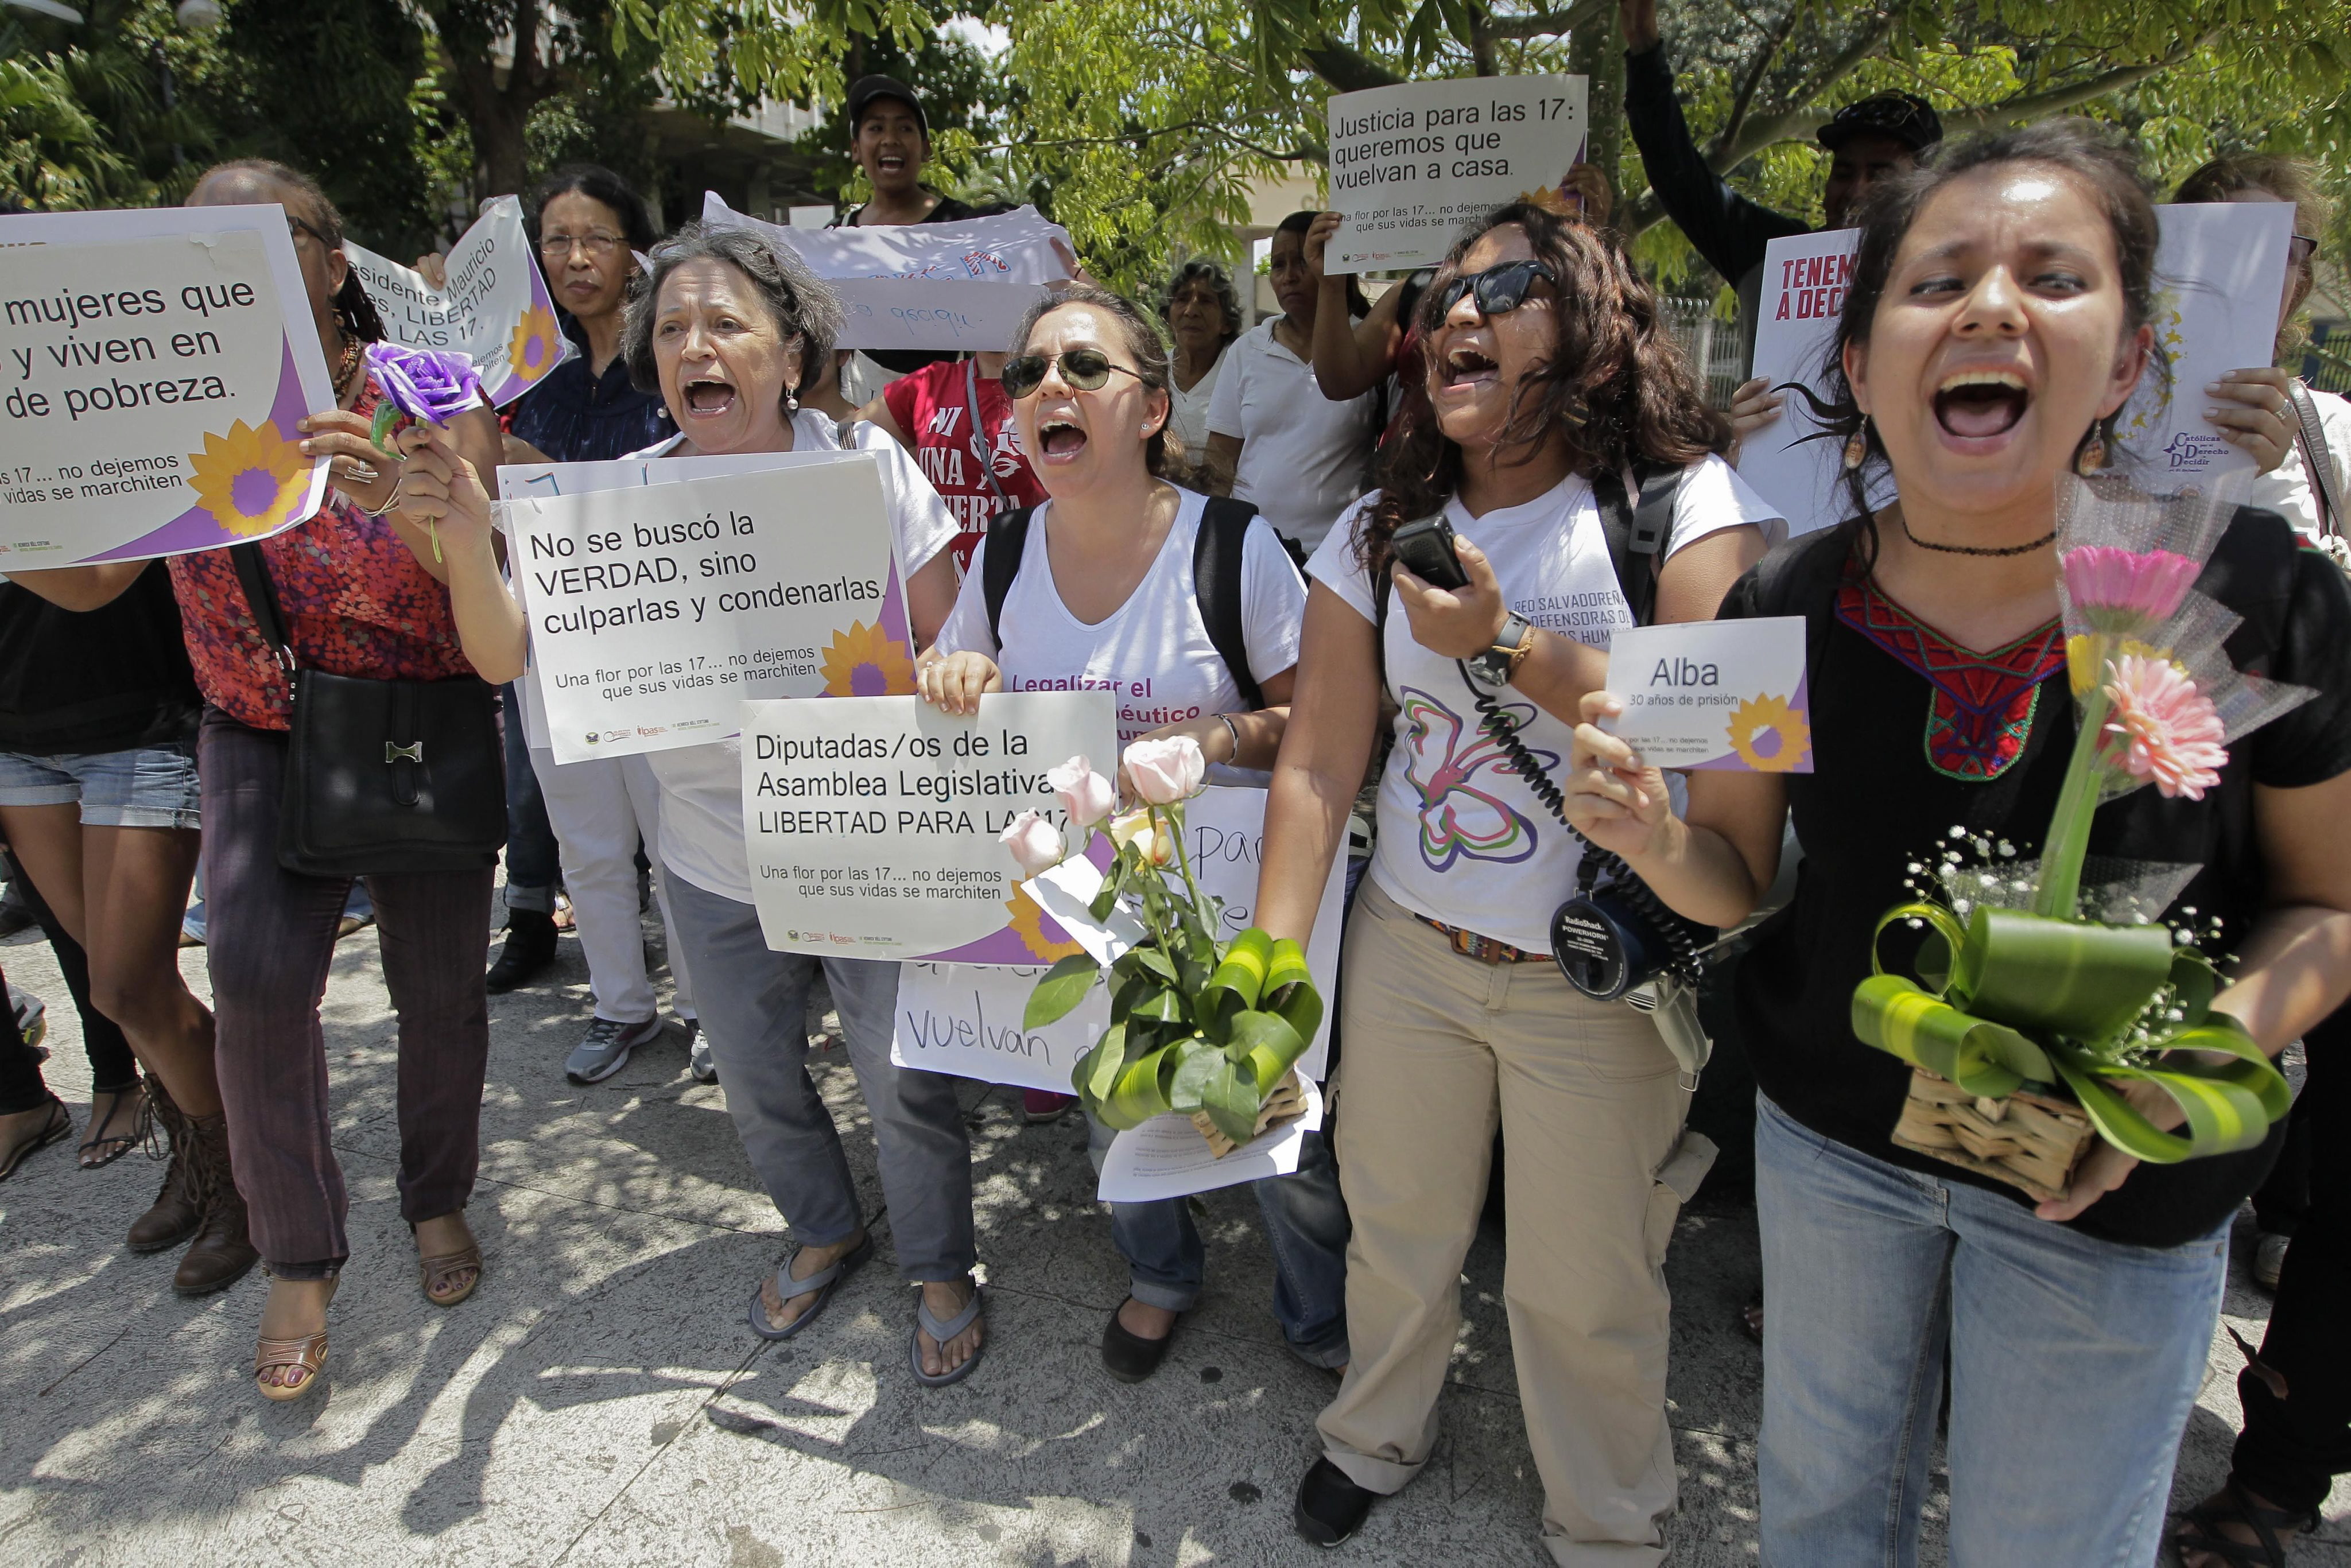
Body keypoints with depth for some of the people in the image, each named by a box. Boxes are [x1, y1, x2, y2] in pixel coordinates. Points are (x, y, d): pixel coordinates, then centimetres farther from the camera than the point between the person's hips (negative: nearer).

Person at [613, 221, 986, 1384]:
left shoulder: (866, 462, -9)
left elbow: (952, 643, -8)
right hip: (716, 859, 3)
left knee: (904, 1079, 9)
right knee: (756, 1079, 21)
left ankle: (940, 1268, 36)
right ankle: (824, 1232, 50)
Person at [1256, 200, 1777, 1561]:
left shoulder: (1685, 502, -9)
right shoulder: (1379, 534, 3)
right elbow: (1320, 762, -1)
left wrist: (1508, 647, -25)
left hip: (1600, 979, -3)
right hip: (1408, 947, 4)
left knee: (1583, 1288, 11)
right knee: (1396, 1227, 21)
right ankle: (1379, 1435, 51)